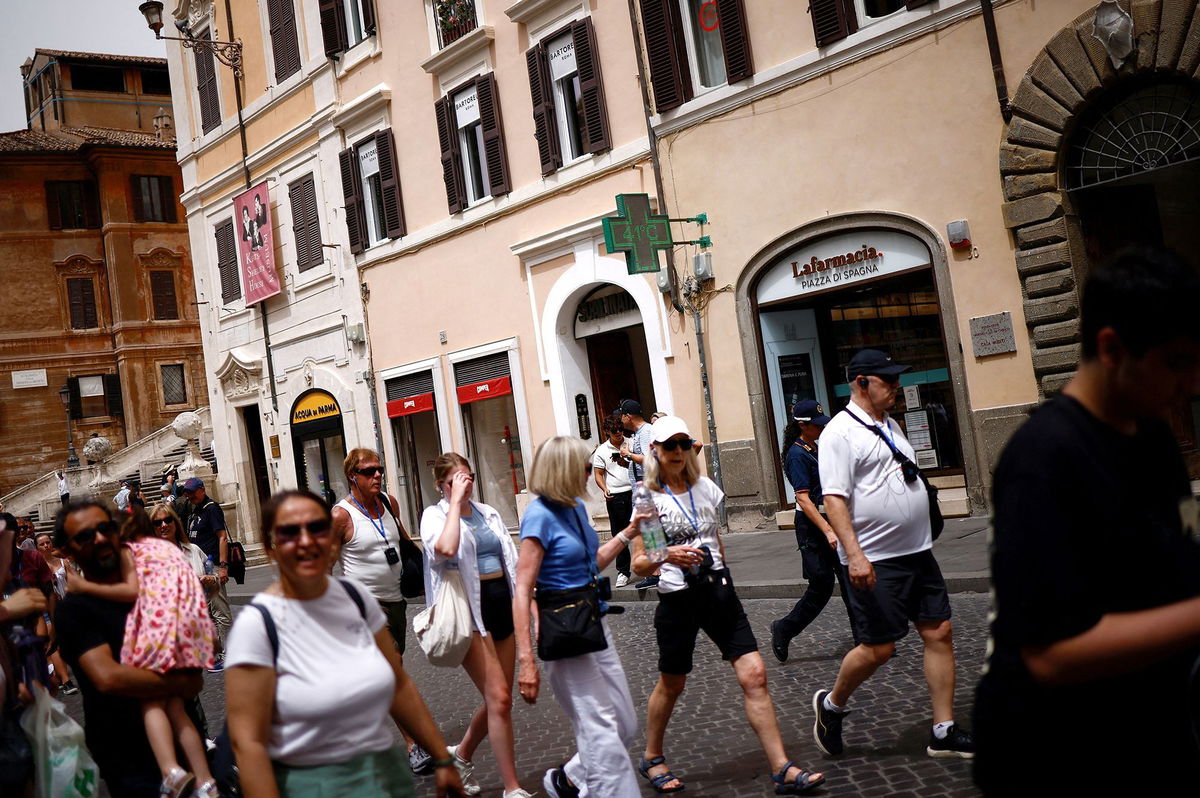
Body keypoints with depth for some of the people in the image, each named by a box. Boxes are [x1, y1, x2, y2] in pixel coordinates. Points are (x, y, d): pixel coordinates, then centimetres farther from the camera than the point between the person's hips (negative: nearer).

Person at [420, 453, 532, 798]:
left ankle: (461, 754, 37)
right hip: (470, 610, -6)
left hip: (503, 605, 6)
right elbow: (445, 549, -28)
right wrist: (456, 501, -19)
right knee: (499, 698, -10)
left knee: (499, 698, 12)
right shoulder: (435, 515, -4)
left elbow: (512, 562, 16)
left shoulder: (489, 513, 13)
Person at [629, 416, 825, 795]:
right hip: (677, 598, -3)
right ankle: (651, 758, 35)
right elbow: (638, 564, -8)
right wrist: (667, 555, -27)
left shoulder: (707, 488, 7)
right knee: (672, 684, 12)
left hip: (718, 590, 4)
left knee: (754, 675, -5)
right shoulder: (647, 499, -6)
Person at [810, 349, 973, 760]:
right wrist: (854, 554, -26)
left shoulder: (890, 425, 16)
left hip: (917, 552, 8)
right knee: (878, 649, -2)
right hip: (874, 561, -8)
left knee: (940, 634, 7)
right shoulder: (840, 432, -12)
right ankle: (831, 705, 24)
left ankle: (944, 732, 17)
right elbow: (834, 499, -18)